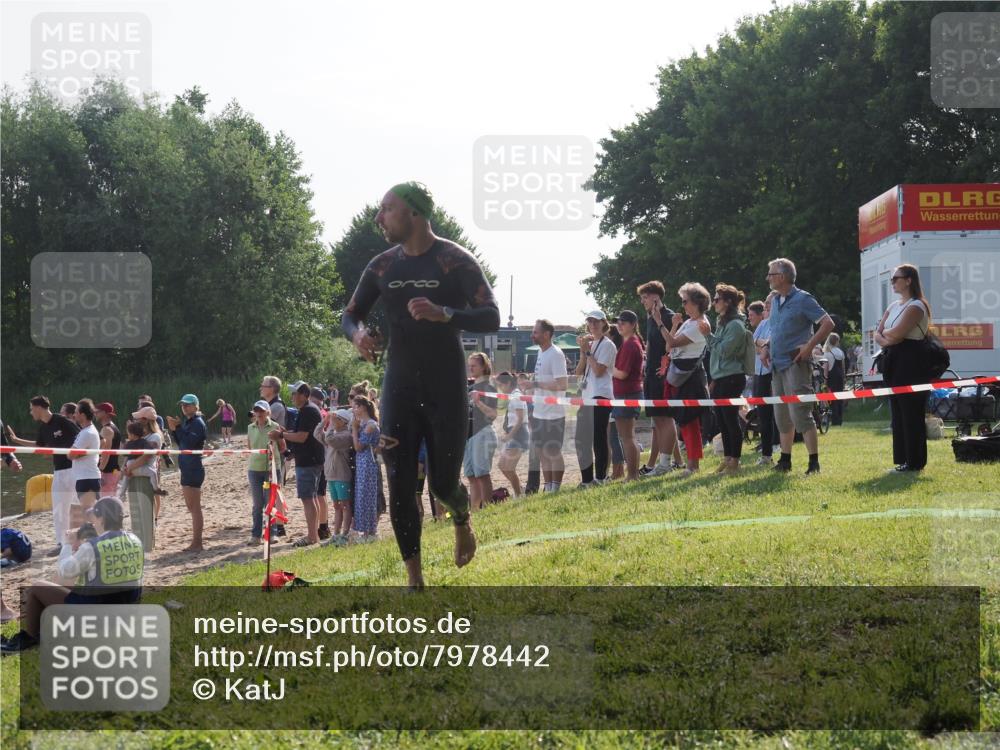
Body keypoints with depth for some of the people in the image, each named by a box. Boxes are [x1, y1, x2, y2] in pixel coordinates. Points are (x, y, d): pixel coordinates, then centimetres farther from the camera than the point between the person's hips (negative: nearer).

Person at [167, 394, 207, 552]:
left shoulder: (198, 423, -12)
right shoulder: (186, 422, 14)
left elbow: (189, 442, -23)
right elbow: (180, 443, 17)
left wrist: (178, 427, -18)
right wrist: (174, 429, 4)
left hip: (194, 469, -10)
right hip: (187, 468, 10)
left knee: (195, 508, -7)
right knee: (192, 507, 14)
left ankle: (197, 544, -5)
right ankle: (196, 543, 20)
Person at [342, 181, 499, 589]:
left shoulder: (456, 261, -9)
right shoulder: (382, 266, 6)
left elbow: (491, 318, -16)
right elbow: (350, 314, 15)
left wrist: (442, 314, -34)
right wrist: (358, 334, -10)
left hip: (446, 390, -4)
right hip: (399, 388, 4)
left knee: (443, 485, -1)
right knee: (400, 487, -4)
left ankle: (462, 521, 36)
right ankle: (414, 580, 5)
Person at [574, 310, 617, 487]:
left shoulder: (607, 345, -4)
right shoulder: (590, 343, 19)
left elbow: (598, 370, -15)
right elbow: (579, 371, 11)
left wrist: (587, 351, -9)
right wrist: (583, 350, -1)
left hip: (600, 396, -8)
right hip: (586, 396, 8)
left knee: (598, 438, -7)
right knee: (582, 439, 7)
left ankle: (600, 477, -3)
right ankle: (587, 478, 13)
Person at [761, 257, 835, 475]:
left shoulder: (803, 299, -8)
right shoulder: (775, 301, 15)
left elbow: (828, 324, -12)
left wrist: (809, 346, -17)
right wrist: (766, 346, 10)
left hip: (795, 365, -8)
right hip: (777, 365, 8)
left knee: (800, 415, -12)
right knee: (782, 416, 11)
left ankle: (814, 462, -9)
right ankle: (785, 461, 19)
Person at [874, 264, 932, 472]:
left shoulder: (916, 306, -10)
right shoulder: (893, 306, 18)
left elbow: (896, 333, -19)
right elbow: (878, 334, 12)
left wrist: (886, 333, 1)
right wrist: (886, 340, -8)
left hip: (911, 364, -9)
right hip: (893, 362, 9)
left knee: (911, 413, -7)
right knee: (897, 413, 9)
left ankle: (915, 462, -4)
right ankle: (903, 459, 14)